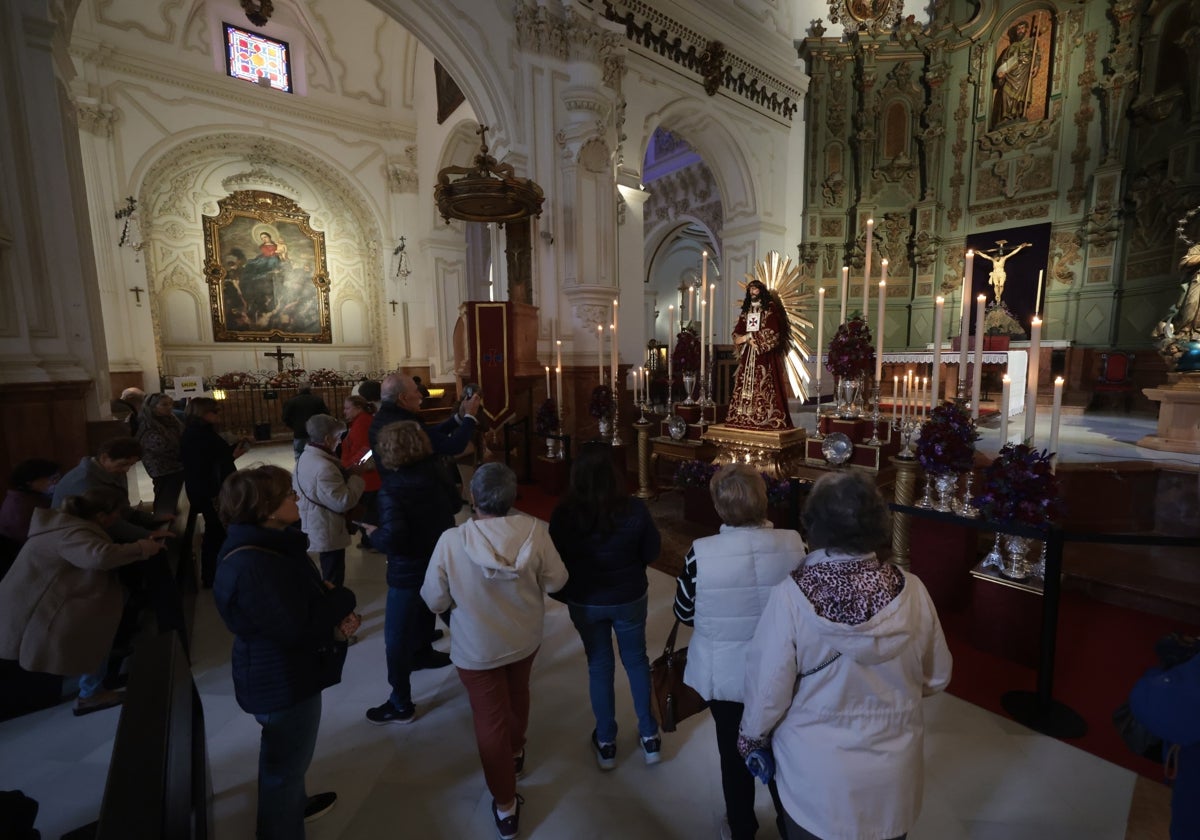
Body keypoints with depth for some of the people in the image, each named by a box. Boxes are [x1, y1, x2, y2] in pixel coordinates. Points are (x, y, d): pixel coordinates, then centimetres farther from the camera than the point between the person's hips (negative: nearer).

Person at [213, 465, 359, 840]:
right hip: (282, 681, -10)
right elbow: (297, 628, -31)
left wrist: (336, 612, -13)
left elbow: (304, 598, 6)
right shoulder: (251, 567, -34)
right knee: (286, 760, 13)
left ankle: (293, 802, 56)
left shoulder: (271, 543, -3)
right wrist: (344, 600, -17)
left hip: (283, 672, 10)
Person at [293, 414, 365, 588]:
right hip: (327, 532, -11)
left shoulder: (306, 457, 3)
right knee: (333, 577, 6)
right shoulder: (323, 467, -31)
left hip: (316, 528, 11)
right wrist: (356, 476, -20)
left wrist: (347, 473, -1)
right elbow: (343, 502, -30)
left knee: (328, 573, 27)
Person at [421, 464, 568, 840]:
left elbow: (435, 601, -15)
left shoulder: (451, 541, -28)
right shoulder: (534, 530, -25)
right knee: (517, 694, 31)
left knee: (490, 719, 17)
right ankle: (515, 751, 57)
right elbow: (557, 580, -12)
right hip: (524, 638, 3)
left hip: (476, 648, -2)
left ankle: (506, 806, 31)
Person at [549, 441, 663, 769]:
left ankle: (606, 744, 35)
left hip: (585, 603, 0)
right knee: (637, 660, 21)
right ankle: (649, 737, 36)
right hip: (629, 598, 0)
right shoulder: (635, 509, -21)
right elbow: (652, 552, -6)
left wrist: (566, 596, 9)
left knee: (599, 666, 19)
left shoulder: (563, 515, -22)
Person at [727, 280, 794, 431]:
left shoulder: (770, 310, 1)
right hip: (747, 356, 5)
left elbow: (772, 334, -9)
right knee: (745, 385, -1)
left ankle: (765, 418, -8)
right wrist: (749, 340, -8)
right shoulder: (746, 311, 17)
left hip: (764, 356, -5)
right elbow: (737, 333, 12)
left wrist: (749, 336, -9)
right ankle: (743, 417, 1)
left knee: (762, 387, -11)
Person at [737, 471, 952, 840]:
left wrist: (753, 737, 1)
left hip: (815, 771, -2)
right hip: (892, 770, 3)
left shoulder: (792, 595, -27)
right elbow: (937, 676, -2)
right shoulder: (911, 590, -18)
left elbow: (769, 688, -18)